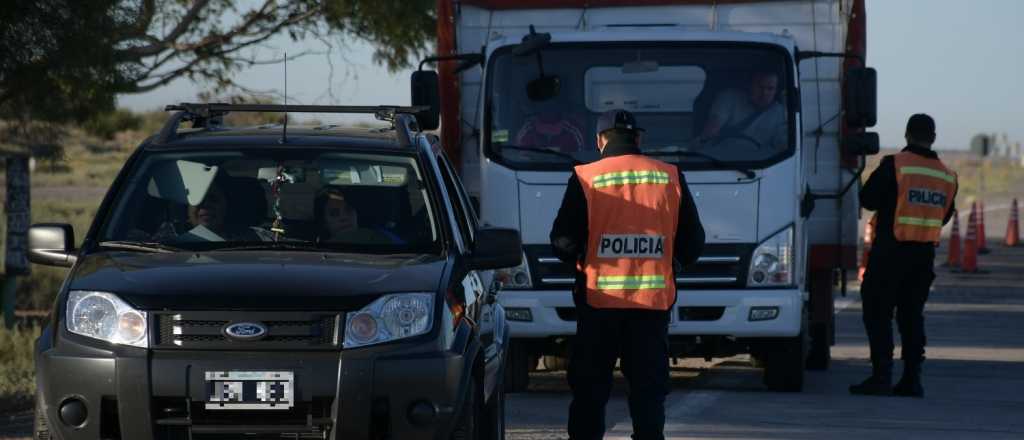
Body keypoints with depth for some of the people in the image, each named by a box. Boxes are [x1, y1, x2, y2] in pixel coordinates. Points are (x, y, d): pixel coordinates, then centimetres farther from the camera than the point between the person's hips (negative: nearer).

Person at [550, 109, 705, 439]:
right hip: (654, 300, 2)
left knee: (589, 388, 6)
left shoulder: (586, 179, -4)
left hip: (600, 298, -2)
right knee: (649, 388, 6)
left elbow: (564, 240, -6)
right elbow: (693, 242, 7)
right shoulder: (671, 178, 4)